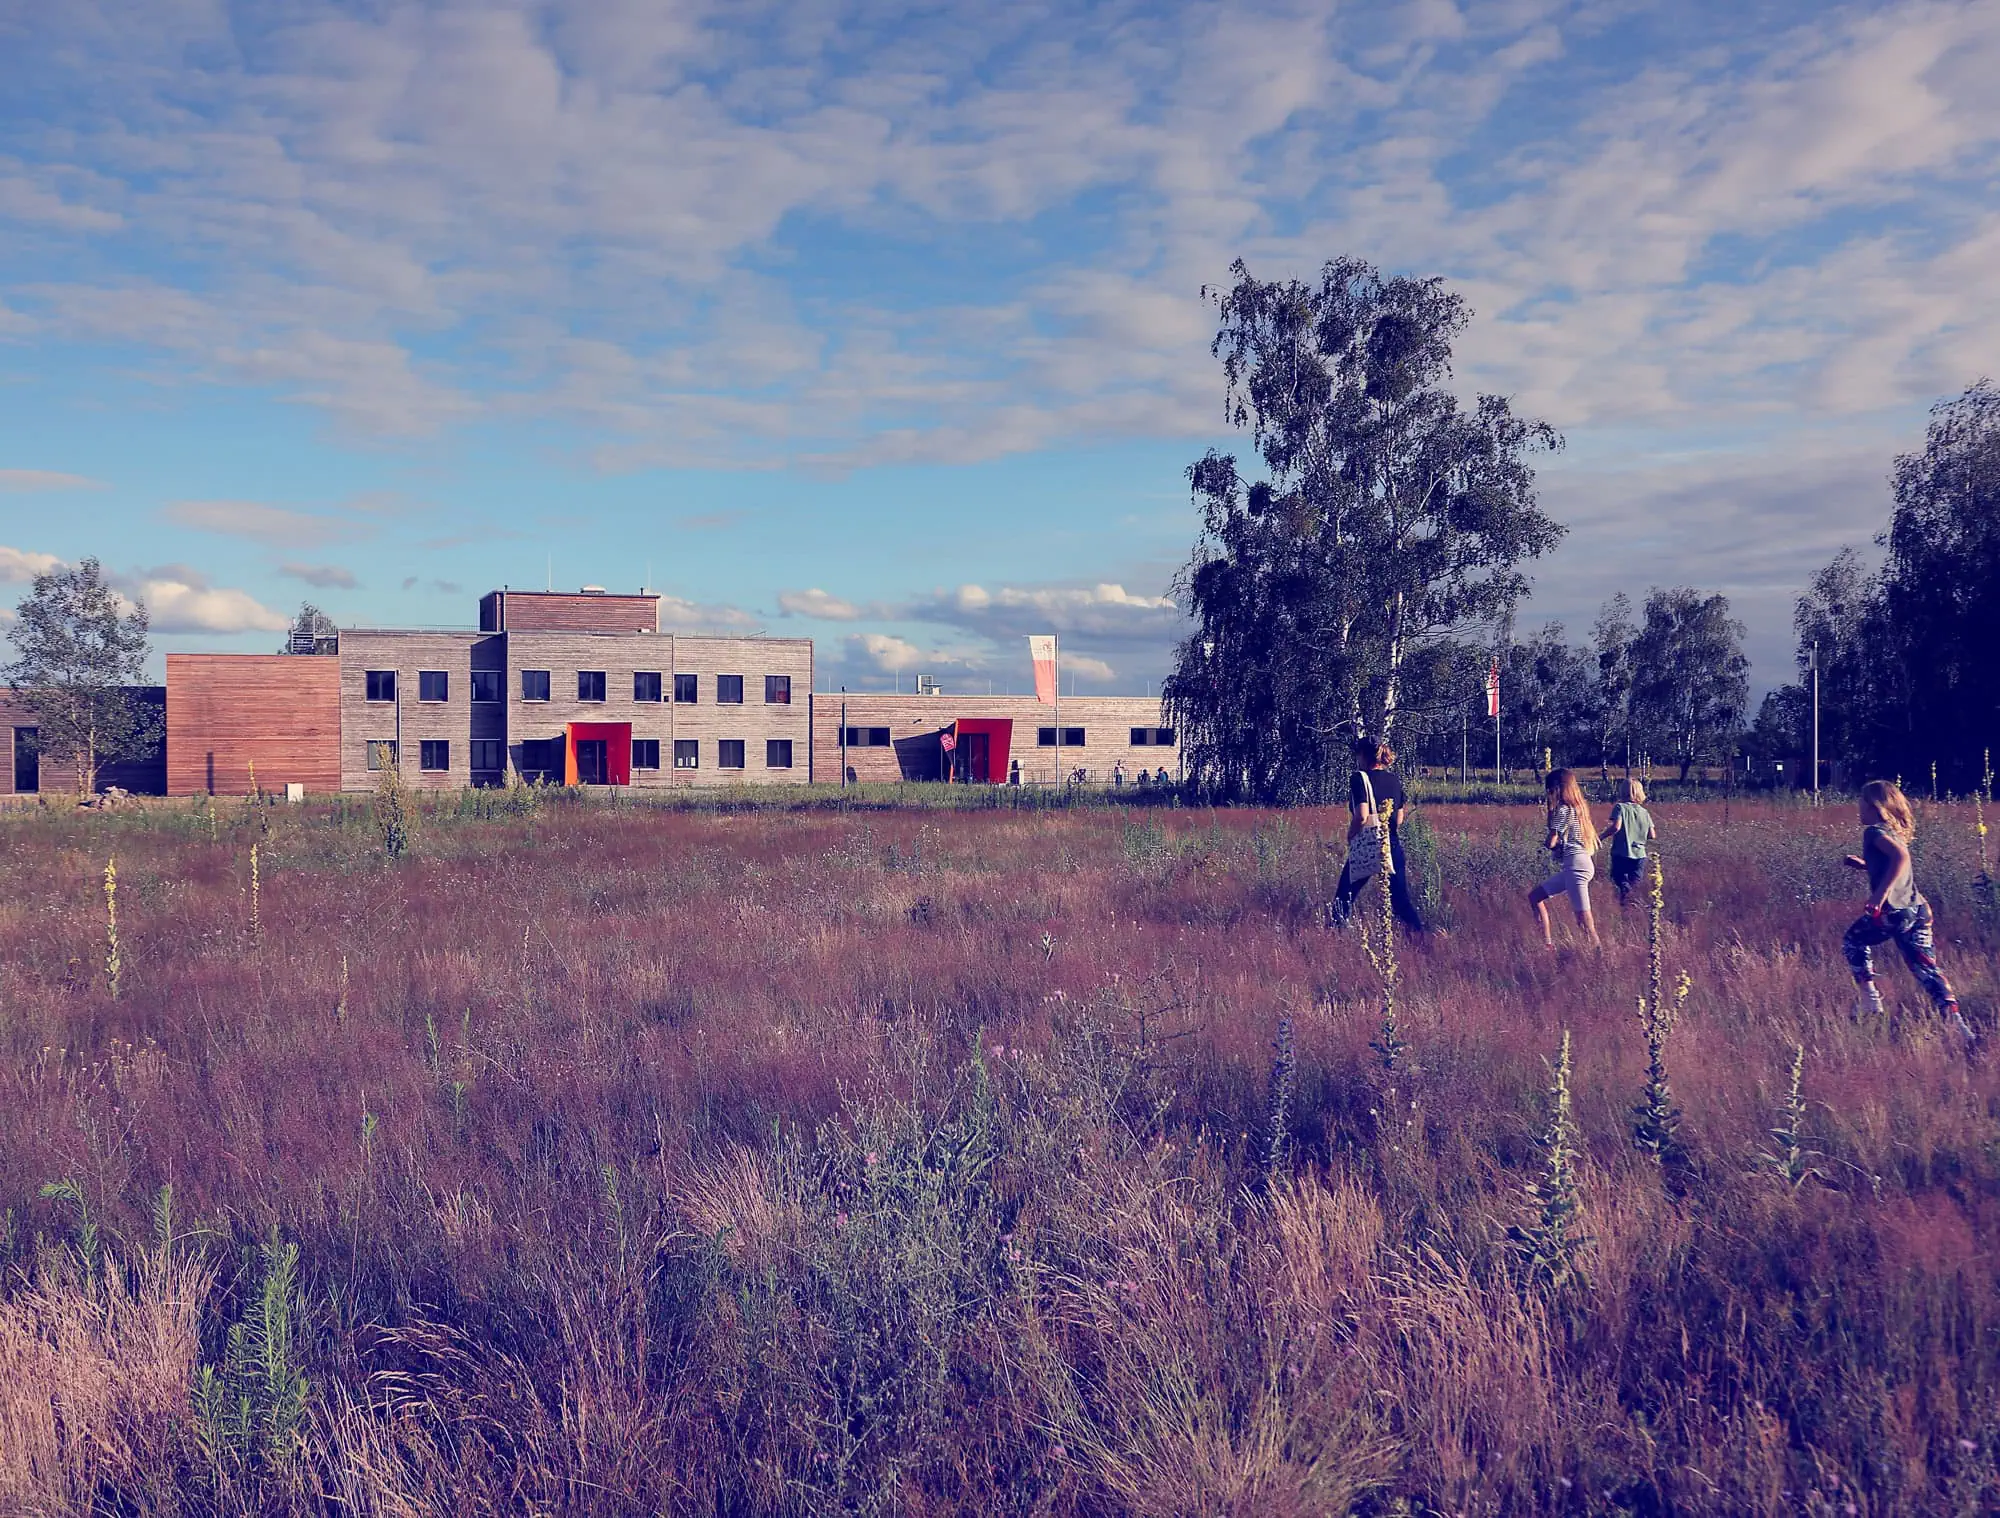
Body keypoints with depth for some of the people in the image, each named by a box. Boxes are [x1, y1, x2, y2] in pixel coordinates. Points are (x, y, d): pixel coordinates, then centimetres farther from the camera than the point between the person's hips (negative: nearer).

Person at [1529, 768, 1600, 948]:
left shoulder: (1563, 810, -11)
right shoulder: (1578, 807, 16)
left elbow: (1551, 842, -11)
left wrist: (1549, 841, 11)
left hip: (1576, 866, -10)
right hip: (1573, 867, 10)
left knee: (1584, 920, -11)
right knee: (1535, 896, 15)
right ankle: (1548, 943, 12)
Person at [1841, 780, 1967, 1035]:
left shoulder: (1874, 831, -8)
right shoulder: (1896, 832, 19)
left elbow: (1901, 856, -27)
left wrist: (1881, 893, -28)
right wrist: (1862, 864, 28)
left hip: (1892, 911, -7)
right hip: (1917, 909, 8)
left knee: (1853, 942, 18)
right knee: (1925, 967, 8)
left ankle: (1869, 998, 12)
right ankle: (1953, 1018, -3)